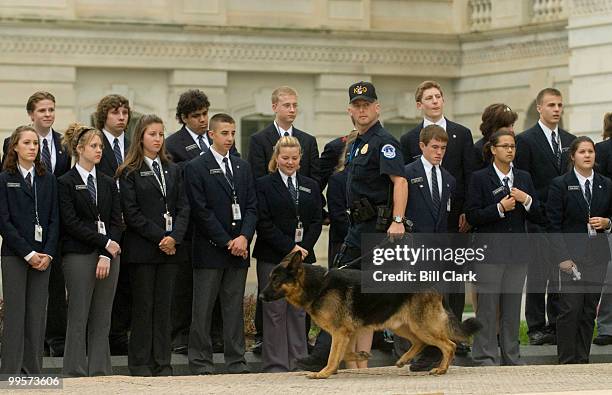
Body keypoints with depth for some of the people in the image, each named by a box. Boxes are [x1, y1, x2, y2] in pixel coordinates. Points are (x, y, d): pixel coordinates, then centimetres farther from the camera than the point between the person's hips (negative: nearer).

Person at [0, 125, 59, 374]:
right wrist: (28, 253, -11)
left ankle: (33, 371, 6)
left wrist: (48, 253, -6)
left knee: (37, 315, 2)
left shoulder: (48, 179, 11)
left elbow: (54, 219, 8)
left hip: (42, 257, 3)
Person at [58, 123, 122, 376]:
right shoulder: (66, 183, 0)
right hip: (79, 257, -5)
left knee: (102, 318, 4)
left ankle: (100, 372, 5)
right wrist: (104, 242, -12)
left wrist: (107, 255, -7)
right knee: (79, 317, -5)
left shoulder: (108, 184, 14)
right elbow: (71, 222, -9)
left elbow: (116, 222, 7)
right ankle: (75, 373, -1)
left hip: (109, 254, 5)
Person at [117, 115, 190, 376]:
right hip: (142, 248, -4)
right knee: (143, 305, -1)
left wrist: (175, 237, -8)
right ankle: (140, 363, 4)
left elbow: (182, 207, 9)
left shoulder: (172, 170, 13)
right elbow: (131, 212, -8)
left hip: (170, 247, 4)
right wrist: (158, 237, -13)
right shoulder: (129, 173, -2)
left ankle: (162, 364, 7)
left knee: (164, 305, 4)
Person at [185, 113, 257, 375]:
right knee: (203, 309, -2)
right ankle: (201, 363, 2)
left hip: (238, 248, 5)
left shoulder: (242, 167, 14)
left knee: (235, 307, 7)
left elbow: (251, 206, 10)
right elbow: (201, 211, -9)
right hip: (209, 249, -5)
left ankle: (236, 362, 9)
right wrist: (227, 242, -11)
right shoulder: (196, 168, -3)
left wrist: (244, 237, -7)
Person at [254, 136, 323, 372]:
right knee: (275, 311, -4)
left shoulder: (311, 186, 14)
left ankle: (298, 361, 8)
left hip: (303, 256, 4)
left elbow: (317, 221, 9)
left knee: (299, 311, 5)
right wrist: (289, 248, -13)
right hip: (272, 257, -4)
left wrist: (304, 247, -7)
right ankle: (276, 365, -2)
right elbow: (264, 223, -7)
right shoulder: (264, 185, 0)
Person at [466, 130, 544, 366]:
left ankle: (511, 357, 15)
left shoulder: (524, 178, 12)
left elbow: (539, 218, 9)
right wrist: (500, 208, -16)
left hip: (517, 251, 4)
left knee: (512, 306, 8)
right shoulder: (480, 178, -1)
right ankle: (486, 357, 2)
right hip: (490, 251, -4)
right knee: (488, 306, -3)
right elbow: (472, 216, -7)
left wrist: (526, 201, -8)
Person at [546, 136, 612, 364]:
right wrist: (562, 257, -12)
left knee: (589, 310, 5)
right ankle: (567, 360, -3)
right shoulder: (560, 185, -1)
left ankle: (583, 360, 10)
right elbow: (553, 225, -5)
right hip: (571, 255, -4)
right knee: (570, 309, -8)